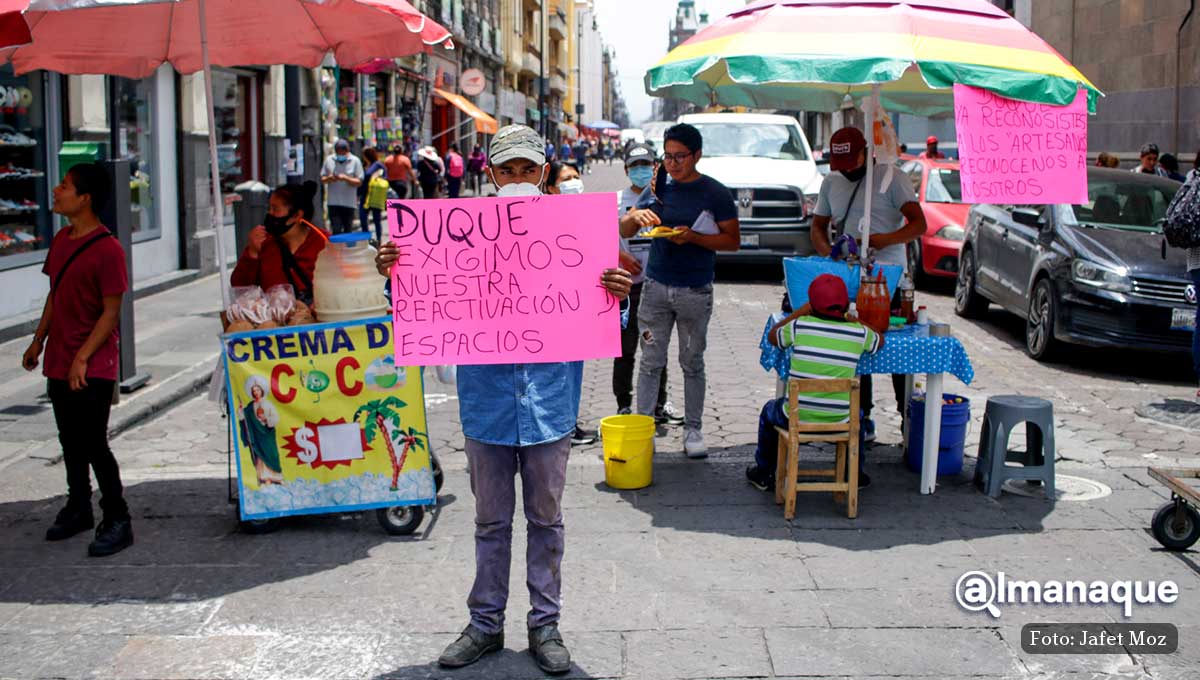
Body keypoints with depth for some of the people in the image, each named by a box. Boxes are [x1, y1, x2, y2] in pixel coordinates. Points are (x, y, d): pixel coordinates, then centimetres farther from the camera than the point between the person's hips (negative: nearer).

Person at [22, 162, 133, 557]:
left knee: (93, 444, -6)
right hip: (59, 363, 8)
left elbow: (111, 312, -17)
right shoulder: (61, 240, 9)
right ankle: (78, 508, 31)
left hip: (93, 369, -8)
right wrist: (38, 342, 19)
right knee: (71, 442, 17)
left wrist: (82, 358, -19)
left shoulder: (108, 250, -17)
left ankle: (117, 521, 4)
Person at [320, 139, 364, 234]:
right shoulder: (329, 160, 6)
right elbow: (322, 179, 11)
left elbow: (359, 182, -4)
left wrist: (346, 178, -20)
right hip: (333, 202, 1)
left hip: (349, 202, 0)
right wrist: (329, 178, -13)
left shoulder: (355, 161, 1)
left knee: (348, 230, 8)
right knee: (336, 230, -7)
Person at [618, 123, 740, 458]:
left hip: (695, 291, -2)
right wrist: (636, 216, -16)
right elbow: (624, 232, 7)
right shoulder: (659, 186, 5)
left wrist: (693, 237, -18)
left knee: (692, 364, 8)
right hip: (656, 286, 2)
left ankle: (693, 430, 18)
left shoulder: (715, 194, -4)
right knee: (651, 362, 4)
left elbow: (733, 241, -4)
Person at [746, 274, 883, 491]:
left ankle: (763, 473, 42)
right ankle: (855, 474, 45)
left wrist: (799, 312, 20)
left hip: (795, 417, -1)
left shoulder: (800, 326, -9)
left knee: (769, 410, 33)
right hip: (838, 420, 1)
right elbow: (880, 341, 19)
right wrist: (853, 321, 26)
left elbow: (772, 336, 12)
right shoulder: (858, 333, -5)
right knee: (856, 414, 38)